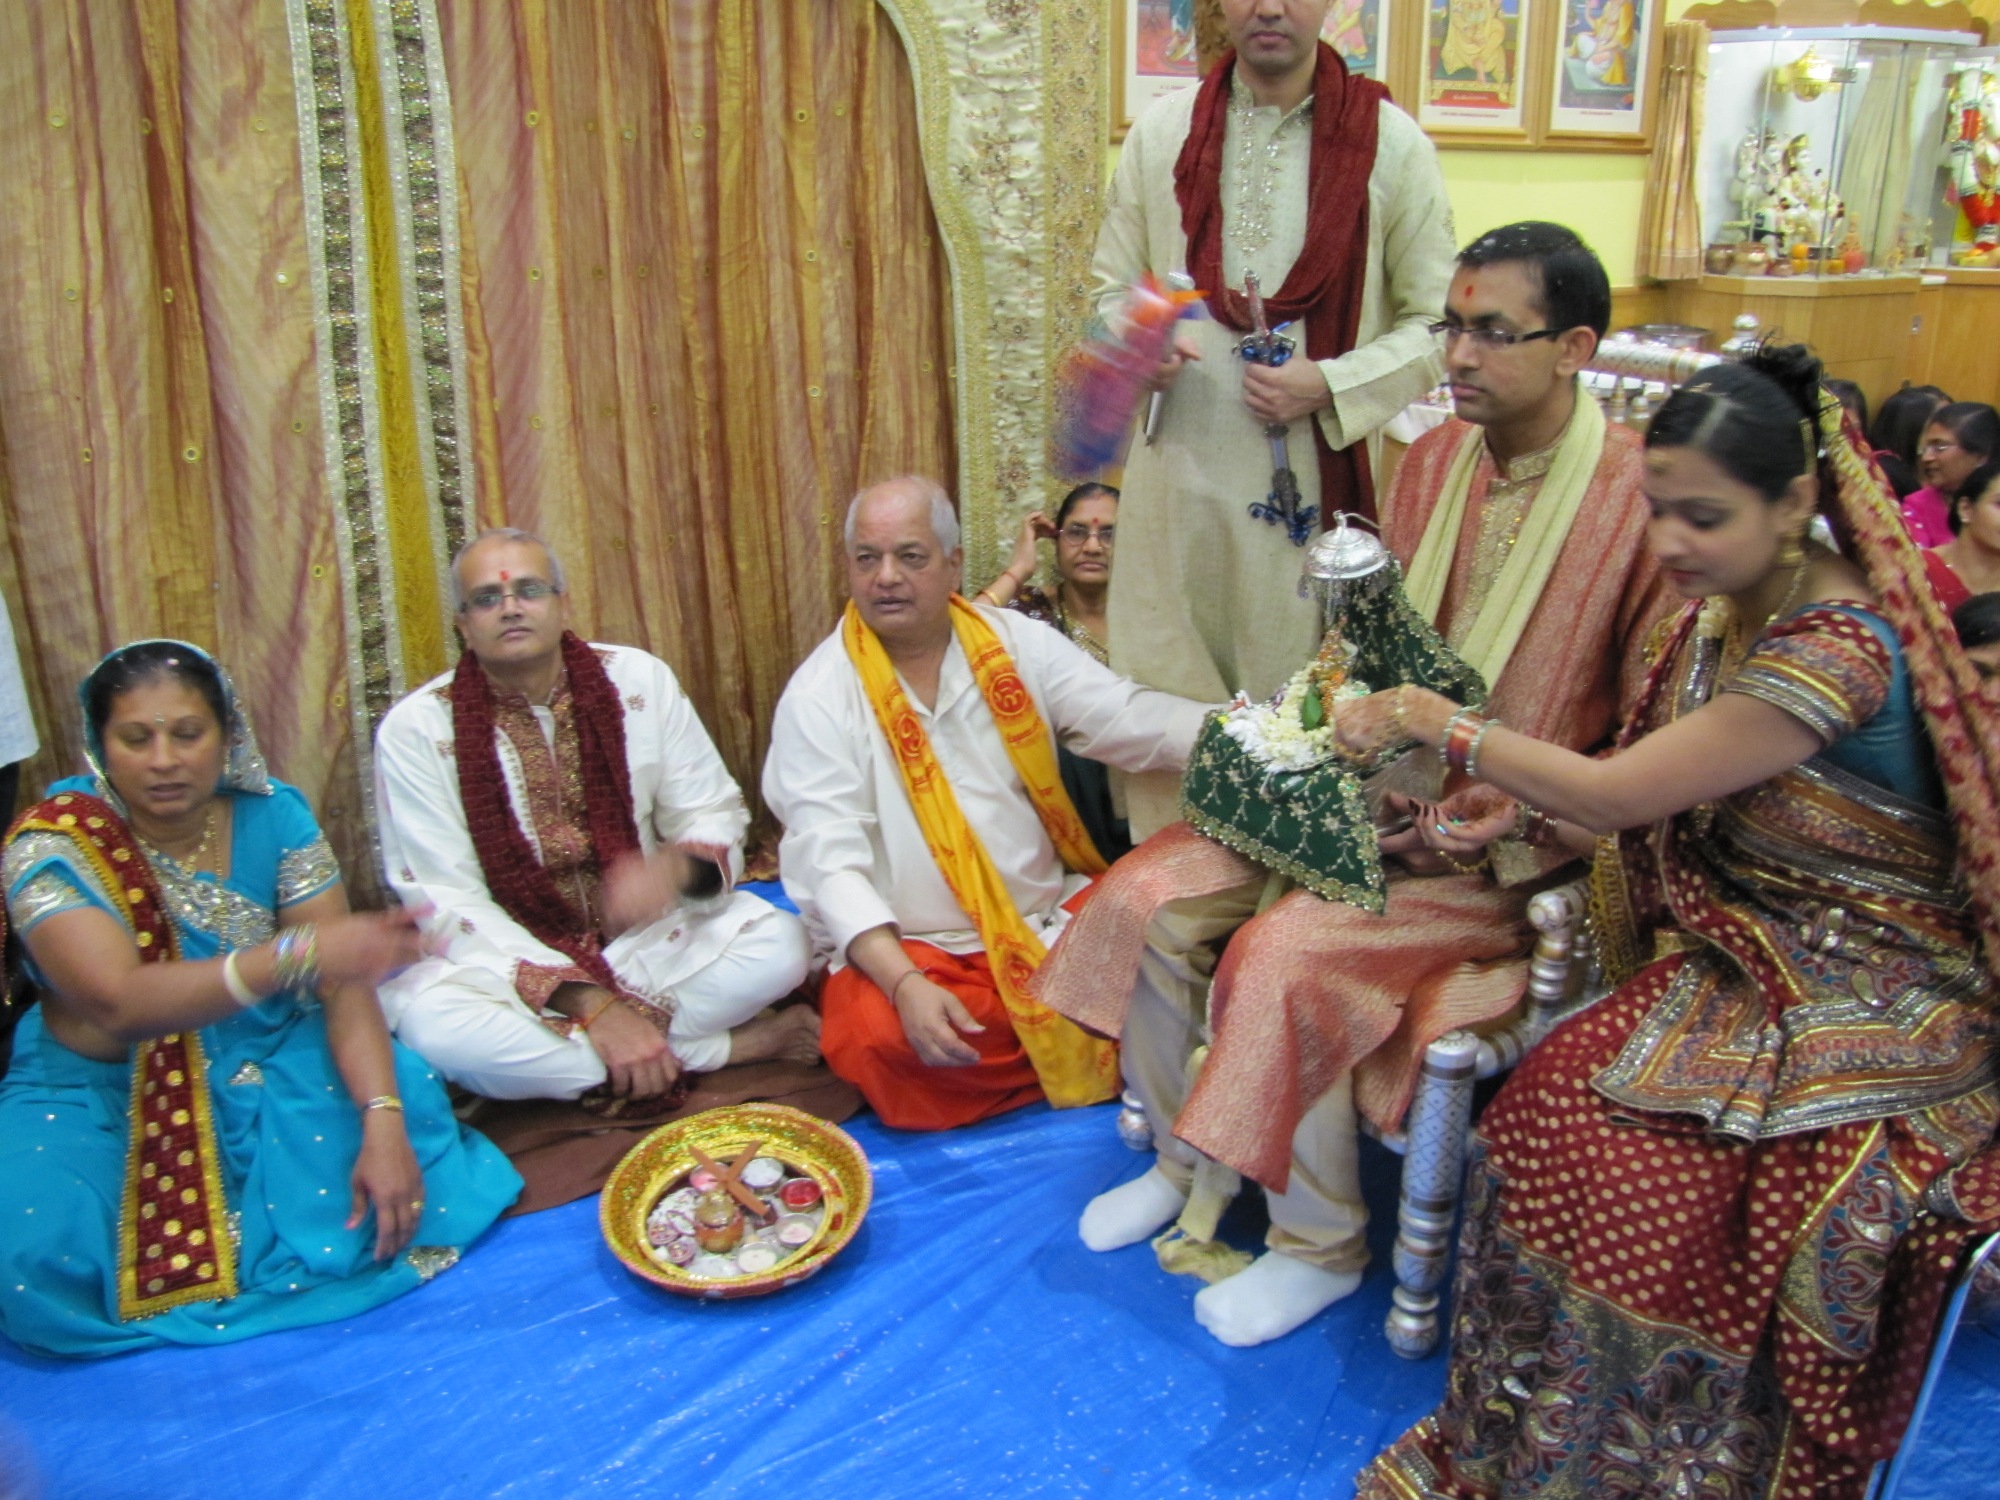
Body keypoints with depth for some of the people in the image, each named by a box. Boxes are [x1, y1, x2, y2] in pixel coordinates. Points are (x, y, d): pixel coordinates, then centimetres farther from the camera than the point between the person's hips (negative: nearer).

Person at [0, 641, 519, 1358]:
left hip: (264, 1061, 2)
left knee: (412, 1104, -25)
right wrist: (293, 954, -49)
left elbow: (342, 982, -14)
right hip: (102, 1090, -2)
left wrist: (383, 1120, -30)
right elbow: (120, 1002, -33)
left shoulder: (272, 814, -9)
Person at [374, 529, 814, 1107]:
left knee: (778, 943, -23)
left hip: (643, 933, 1)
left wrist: (675, 869, -27)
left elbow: (714, 814, 0)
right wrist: (589, 1005, -26)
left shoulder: (639, 680, -4)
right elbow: (446, 901, -14)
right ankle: (724, 1048, -23)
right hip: (503, 956, -1)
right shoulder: (416, 729, -10)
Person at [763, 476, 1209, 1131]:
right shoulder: (819, 696, -6)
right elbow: (827, 860, -14)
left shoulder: (1015, 643, 4)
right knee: (881, 1036, -31)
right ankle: (1092, 1060, -8)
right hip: (909, 946, -2)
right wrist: (905, 984, -28)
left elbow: (1125, 717, -7)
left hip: (1050, 916, 3)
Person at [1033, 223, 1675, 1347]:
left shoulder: (1644, 498, -16)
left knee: (1287, 951, -27)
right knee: (1148, 899, -7)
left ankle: (1320, 1243, -1)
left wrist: (1479, 836, -19)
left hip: (1513, 846, -6)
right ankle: (1184, 1158, 16)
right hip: (1374, 795, 7)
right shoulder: (1433, 461, 5)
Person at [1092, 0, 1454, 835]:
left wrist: (1330, 385, -13)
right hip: (1178, 476, 2)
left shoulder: (1390, 142, 0)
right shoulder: (1161, 132, 7)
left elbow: (1435, 323, 2)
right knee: (1164, 702, 6)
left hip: (1319, 478, -2)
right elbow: (1111, 287, 14)